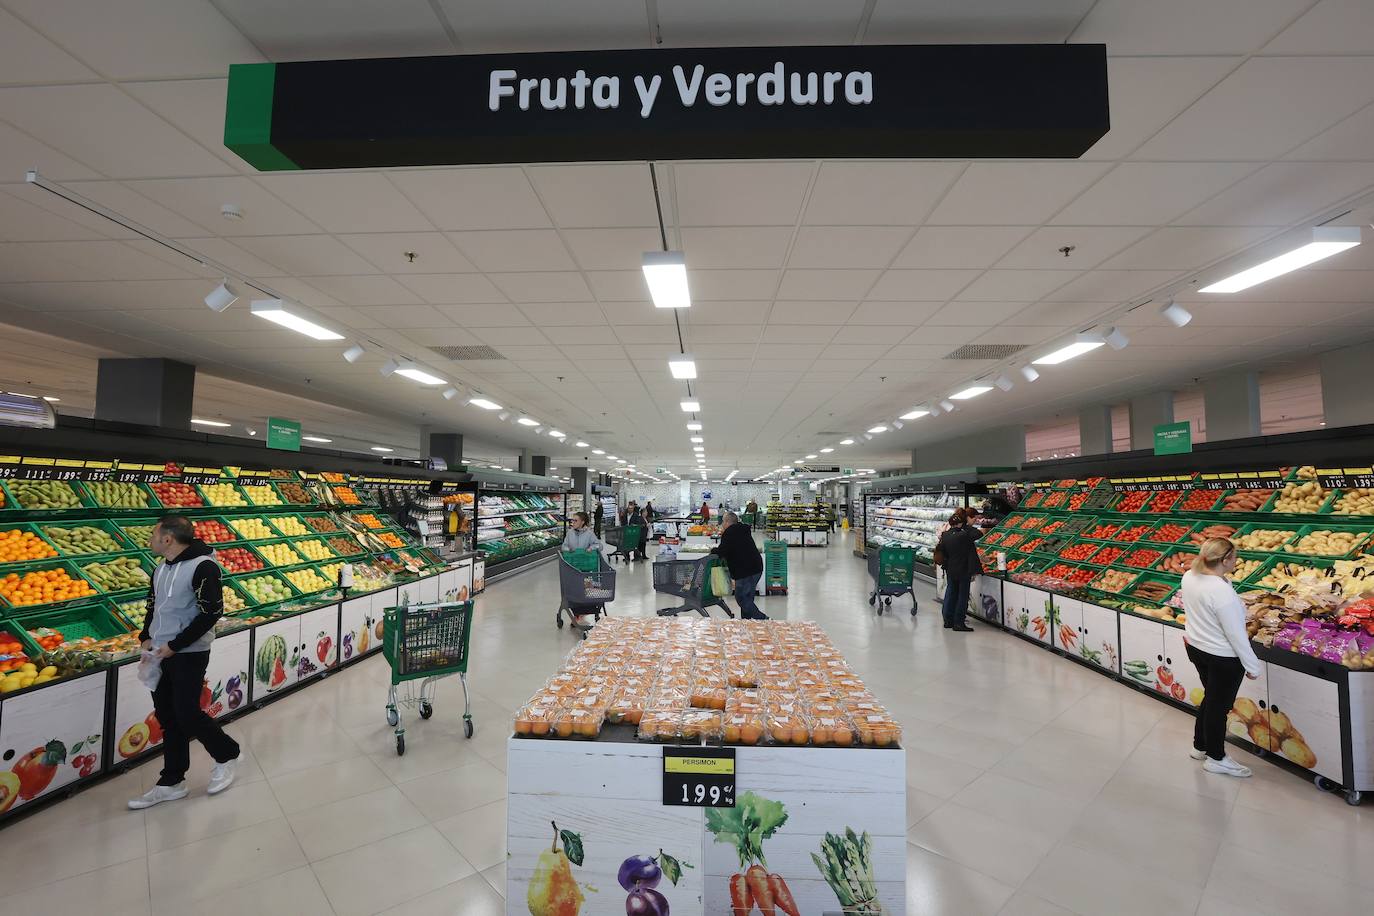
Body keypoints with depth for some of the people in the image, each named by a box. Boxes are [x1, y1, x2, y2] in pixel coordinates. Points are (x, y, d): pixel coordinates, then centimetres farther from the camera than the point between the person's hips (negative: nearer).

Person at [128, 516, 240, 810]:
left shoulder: (203, 566, -18)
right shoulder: (160, 570, 8)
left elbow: (211, 612, -21)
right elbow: (153, 606, 21)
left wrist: (175, 645, -18)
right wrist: (147, 637, 5)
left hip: (189, 654, -8)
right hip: (160, 653, 8)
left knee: (187, 714, -4)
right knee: (167, 718, 13)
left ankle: (227, 755, 19)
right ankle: (171, 783, 24)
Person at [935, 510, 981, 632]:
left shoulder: (945, 536, -3)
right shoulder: (964, 535, -19)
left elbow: (942, 553, 5)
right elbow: (979, 534, -15)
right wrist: (968, 526, -7)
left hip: (950, 571, 5)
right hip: (964, 571, -5)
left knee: (951, 594, 15)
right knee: (962, 596, 4)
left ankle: (948, 621, 22)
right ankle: (958, 623, 7)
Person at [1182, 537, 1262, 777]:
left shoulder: (1189, 577, -6)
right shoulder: (1222, 592, -30)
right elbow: (1236, 634, -21)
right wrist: (1252, 666, -10)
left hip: (1196, 647, 8)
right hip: (1223, 658, -7)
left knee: (1211, 698, 24)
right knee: (1219, 705, 10)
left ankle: (1200, 746, 39)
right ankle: (1216, 758, 27)